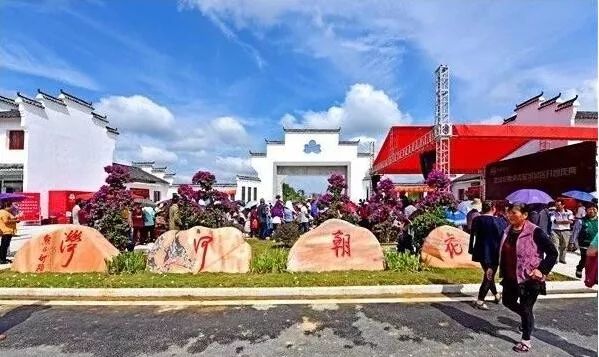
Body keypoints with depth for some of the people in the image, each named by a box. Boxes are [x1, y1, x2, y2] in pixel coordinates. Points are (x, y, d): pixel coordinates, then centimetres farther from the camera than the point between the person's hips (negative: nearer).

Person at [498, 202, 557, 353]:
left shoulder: (535, 232, -17)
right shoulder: (507, 231, 3)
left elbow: (553, 252, -15)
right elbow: (502, 252, 14)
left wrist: (542, 270, -21)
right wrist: (492, 267, 11)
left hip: (529, 279, -7)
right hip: (510, 277, 7)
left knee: (526, 309, 6)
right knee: (508, 302, 19)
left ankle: (526, 341, 26)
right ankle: (526, 317, 48)